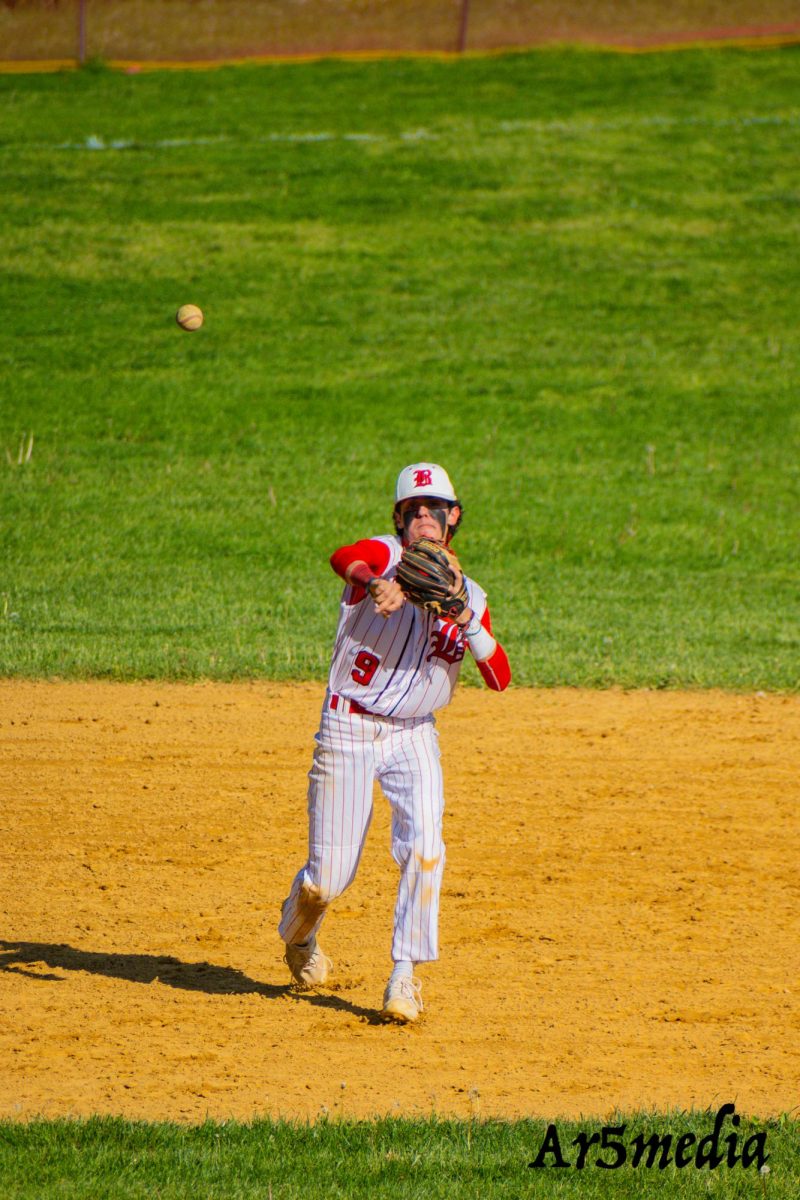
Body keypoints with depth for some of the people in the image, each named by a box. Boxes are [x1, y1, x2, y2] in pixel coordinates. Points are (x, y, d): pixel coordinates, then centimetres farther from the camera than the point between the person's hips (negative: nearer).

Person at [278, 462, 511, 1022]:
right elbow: (343, 558, -33)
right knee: (329, 875, -1)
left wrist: (467, 622, -22)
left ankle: (405, 976, -9)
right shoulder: (385, 556, -7)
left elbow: (500, 679, -6)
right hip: (348, 729, -3)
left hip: (414, 735, 3)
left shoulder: (469, 595, 5)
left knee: (424, 846, -18)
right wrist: (376, 585, -55)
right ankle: (299, 935, 34)